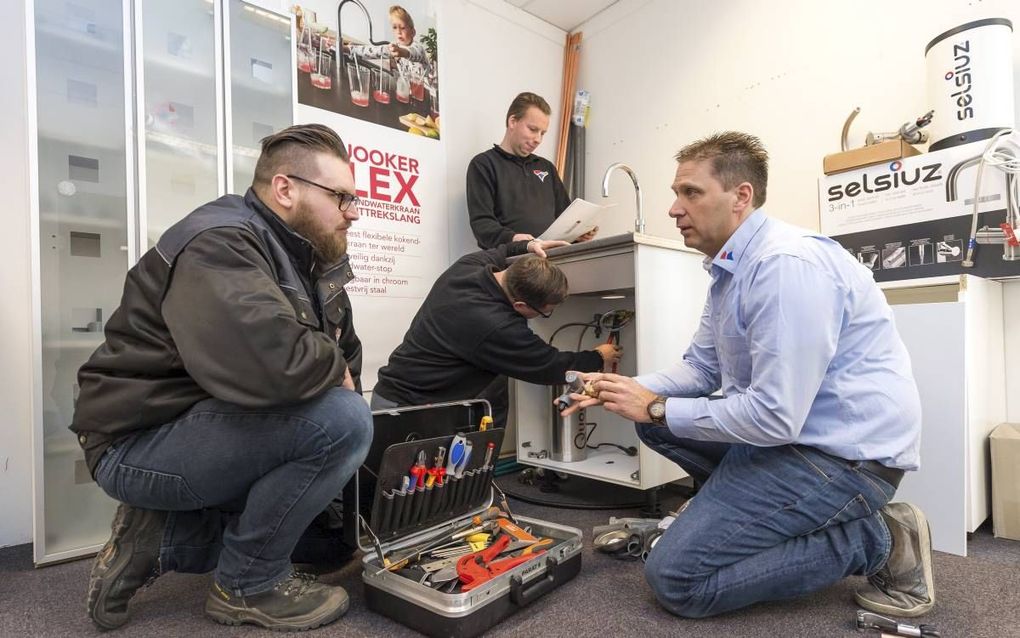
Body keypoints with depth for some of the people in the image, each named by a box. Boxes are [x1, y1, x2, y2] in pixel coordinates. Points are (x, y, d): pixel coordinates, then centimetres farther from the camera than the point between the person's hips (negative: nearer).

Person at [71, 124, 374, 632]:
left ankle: (160, 539, 14)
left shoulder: (307, 257, 5)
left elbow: (345, 349, 11)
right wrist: (332, 368, -20)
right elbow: (269, 364, -40)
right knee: (343, 421, -27)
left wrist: (337, 372, -10)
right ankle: (248, 585, -4)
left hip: (209, 430, 9)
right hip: (141, 444, -9)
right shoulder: (220, 242, -23)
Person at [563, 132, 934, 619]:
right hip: (788, 428, 9)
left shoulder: (787, 266, -24)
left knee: (675, 579, -9)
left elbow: (774, 416, -27)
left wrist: (657, 408, -17)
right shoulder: (731, 267, 7)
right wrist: (631, 390, -3)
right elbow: (701, 368, 12)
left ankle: (874, 540, 0)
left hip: (847, 453, -9)